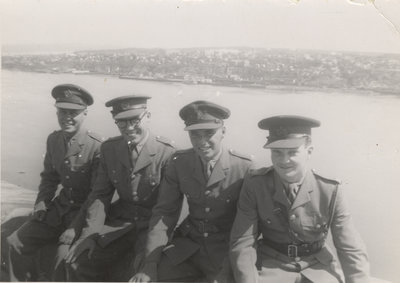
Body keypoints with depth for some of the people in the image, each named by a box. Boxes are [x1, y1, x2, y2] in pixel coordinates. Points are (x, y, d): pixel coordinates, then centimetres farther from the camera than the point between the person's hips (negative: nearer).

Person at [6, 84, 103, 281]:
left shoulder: (97, 147, -17)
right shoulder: (53, 140, 2)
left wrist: (76, 227, -20)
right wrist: (42, 203, -1)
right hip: (59, 207, 6)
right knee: (17, 243, -1)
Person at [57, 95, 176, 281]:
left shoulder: (167, 152, -13)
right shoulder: (109, 148, 4)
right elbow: (100, 195, 5)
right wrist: (89, 234, -8)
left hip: (151, 225, -4)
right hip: (118, 222, 4)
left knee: (127, 275, -23)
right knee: (76, 262, -12)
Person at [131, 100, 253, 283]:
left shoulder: (244, 167, -13)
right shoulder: (179, 162, -3)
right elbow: (164, 212, -3)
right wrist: (150, 264, -12)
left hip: (227, 249, -2)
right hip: (188, 244, 2)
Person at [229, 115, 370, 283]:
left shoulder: (330, 190, -11)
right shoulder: (255, 185, -11)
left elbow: (353, 251, -8)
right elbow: (242, 243, -9)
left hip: (318, 267, 0)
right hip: (272, 266, 0)